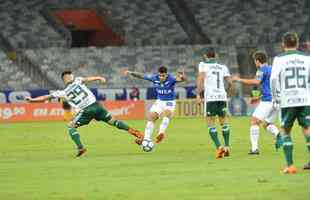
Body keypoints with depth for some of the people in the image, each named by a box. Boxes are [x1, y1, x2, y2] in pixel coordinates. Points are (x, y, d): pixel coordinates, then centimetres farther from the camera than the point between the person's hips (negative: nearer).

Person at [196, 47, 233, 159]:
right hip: (222, 97, 3)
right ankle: (227, 147, 15)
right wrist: (228, 91, 28)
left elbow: (200, 78, -12)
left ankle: (219, 147, -15)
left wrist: (198, 94, -13)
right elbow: (229, 82, 8)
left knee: (210, 124, 1)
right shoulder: (223, 67, 13)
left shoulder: (203, 65, 3)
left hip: (210, 97, -3)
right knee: (224, 122, 18)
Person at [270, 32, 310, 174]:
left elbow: (273, 79, -7)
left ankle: (290, 165, 4)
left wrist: (276, 97, 3)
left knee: (285, 131, 11)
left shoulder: (279, 59, 0)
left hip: (288, 100, -2)